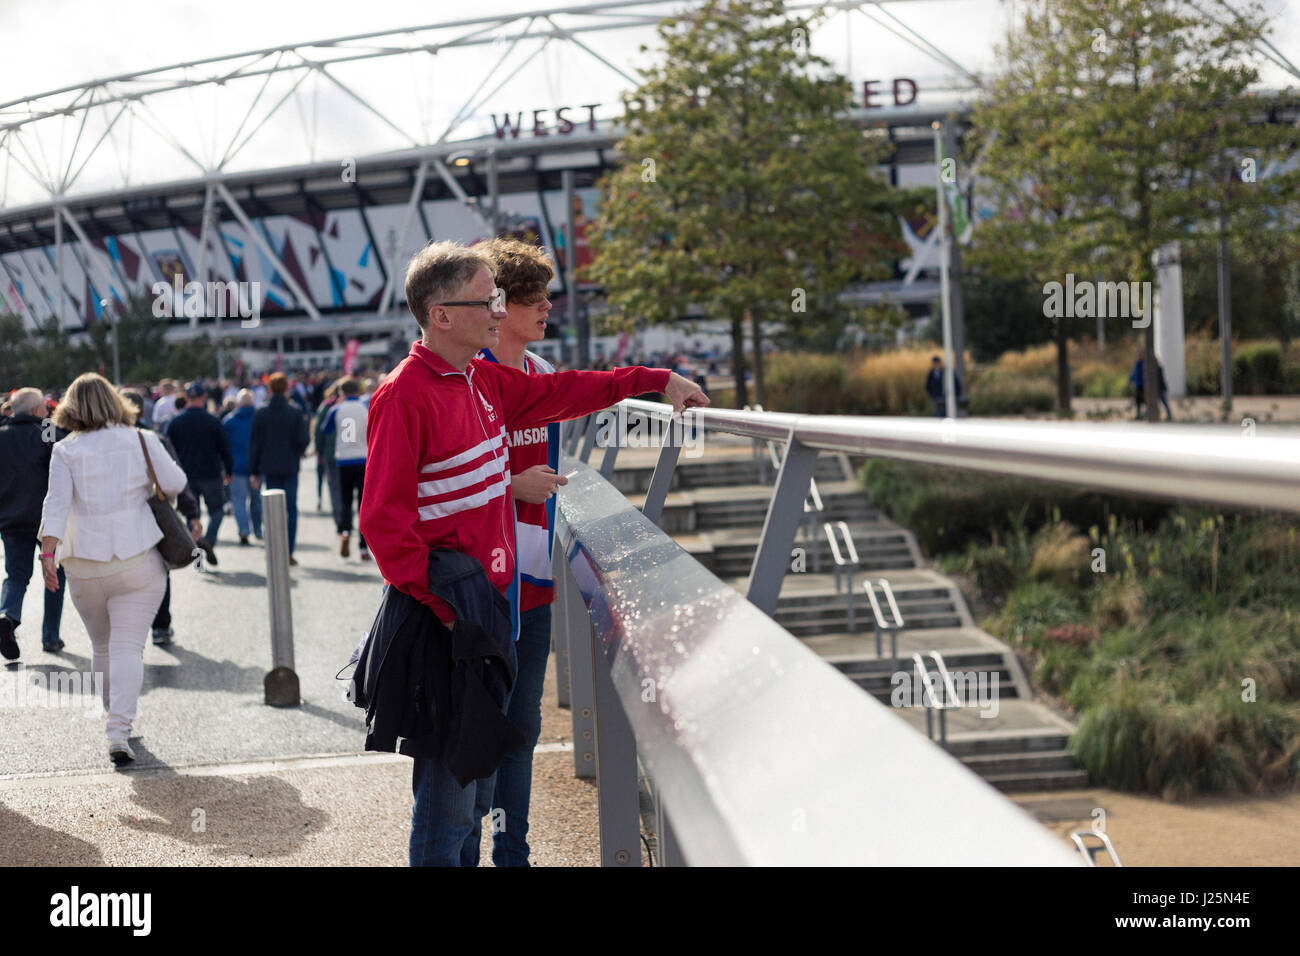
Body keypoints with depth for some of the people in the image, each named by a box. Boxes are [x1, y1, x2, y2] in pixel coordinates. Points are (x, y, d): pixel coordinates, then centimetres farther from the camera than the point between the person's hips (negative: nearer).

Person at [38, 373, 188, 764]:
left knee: (102, 647, 18)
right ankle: (119, 730, -17)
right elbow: (175, 483, -2)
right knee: (128, 647, -3)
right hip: (137, 560, -1)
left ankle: (114, 721, 31)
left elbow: (57, 502, -10)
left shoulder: (65, 451, 0)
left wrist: (48, 552, -15)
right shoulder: (141, 441, 1)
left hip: (85, 565, 1)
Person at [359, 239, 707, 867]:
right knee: (449, 792, -4)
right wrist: (442, 605, -22)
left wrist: (656, 380, 28)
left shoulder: (485, 382, 9)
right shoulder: (405, 397, -17)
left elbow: (558, 393, 26)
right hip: (443, 623, -9)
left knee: (481, 770, 17)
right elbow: (384, 519, -19)